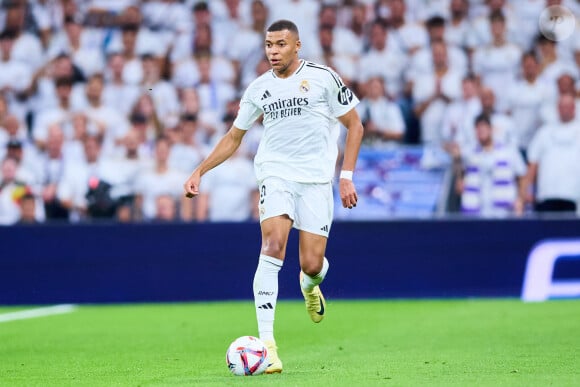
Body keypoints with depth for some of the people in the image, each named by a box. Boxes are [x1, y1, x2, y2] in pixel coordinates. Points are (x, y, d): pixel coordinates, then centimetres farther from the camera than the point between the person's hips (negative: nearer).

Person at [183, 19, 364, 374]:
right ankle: (266, 342, -26)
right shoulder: (259, 89, 9)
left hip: (316, 178, -1)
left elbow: (354, 126, 4)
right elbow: (233, 138, 20)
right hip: (276, 174, 1)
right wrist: (200, 171, 11)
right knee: (273, 245, -23)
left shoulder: (323, 78, -1)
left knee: (312, 264, -7)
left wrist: (347, 175, -4)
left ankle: (310, 285, 37)